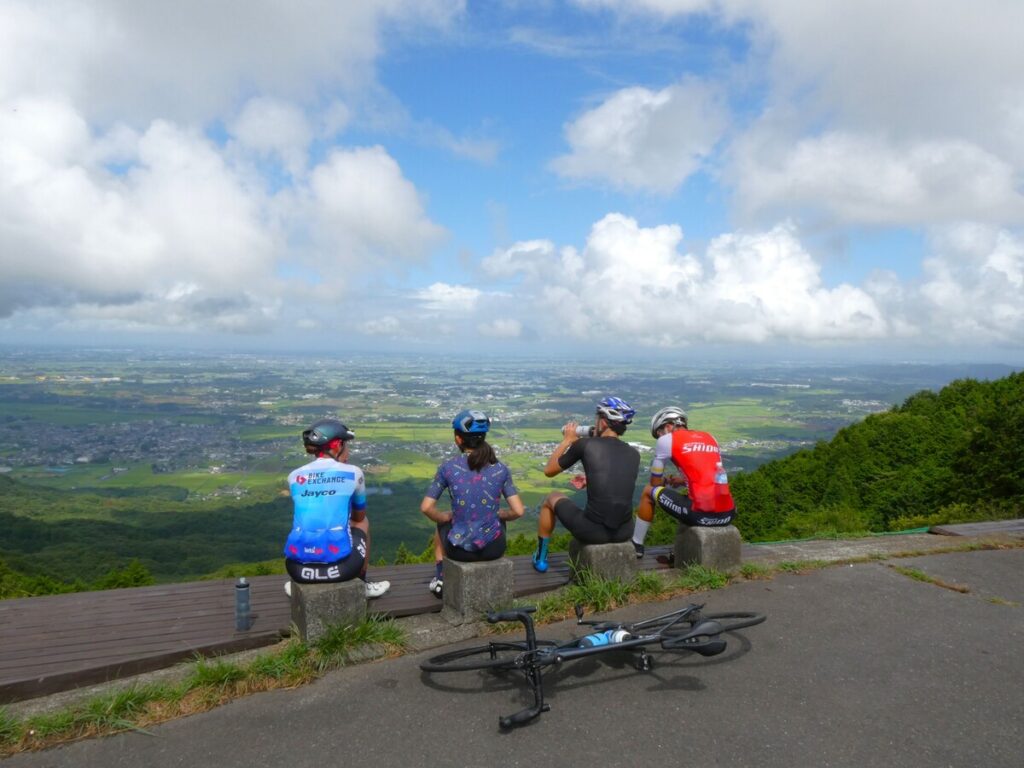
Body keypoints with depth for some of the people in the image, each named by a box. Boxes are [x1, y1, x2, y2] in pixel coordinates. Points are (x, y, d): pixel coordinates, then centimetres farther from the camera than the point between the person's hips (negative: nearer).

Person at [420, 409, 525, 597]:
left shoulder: (449, 467, -8)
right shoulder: (500, 469, -4)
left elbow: (426, 508, -8)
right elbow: (518, 511, -7)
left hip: (460, 549, -1)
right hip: (494, 549, 1)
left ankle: (440, 579, 35)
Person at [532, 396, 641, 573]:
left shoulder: (586, 444, -6)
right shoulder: (634, 454, 6)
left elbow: (549, 471, 8)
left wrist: (567, 439, 18)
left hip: (593, 532, -4)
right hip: (624, 533, 4)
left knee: (552, 498, 24)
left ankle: (540, 558, 34)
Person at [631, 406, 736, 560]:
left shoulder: (666, 439, 3)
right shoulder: (710, 438, 19)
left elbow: (655, 482, 12)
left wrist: (666, 481, 34)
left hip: (702, 515, -6)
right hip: (728, 515, 6)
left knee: (648, 491, 16)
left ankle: (636, 545, 26)